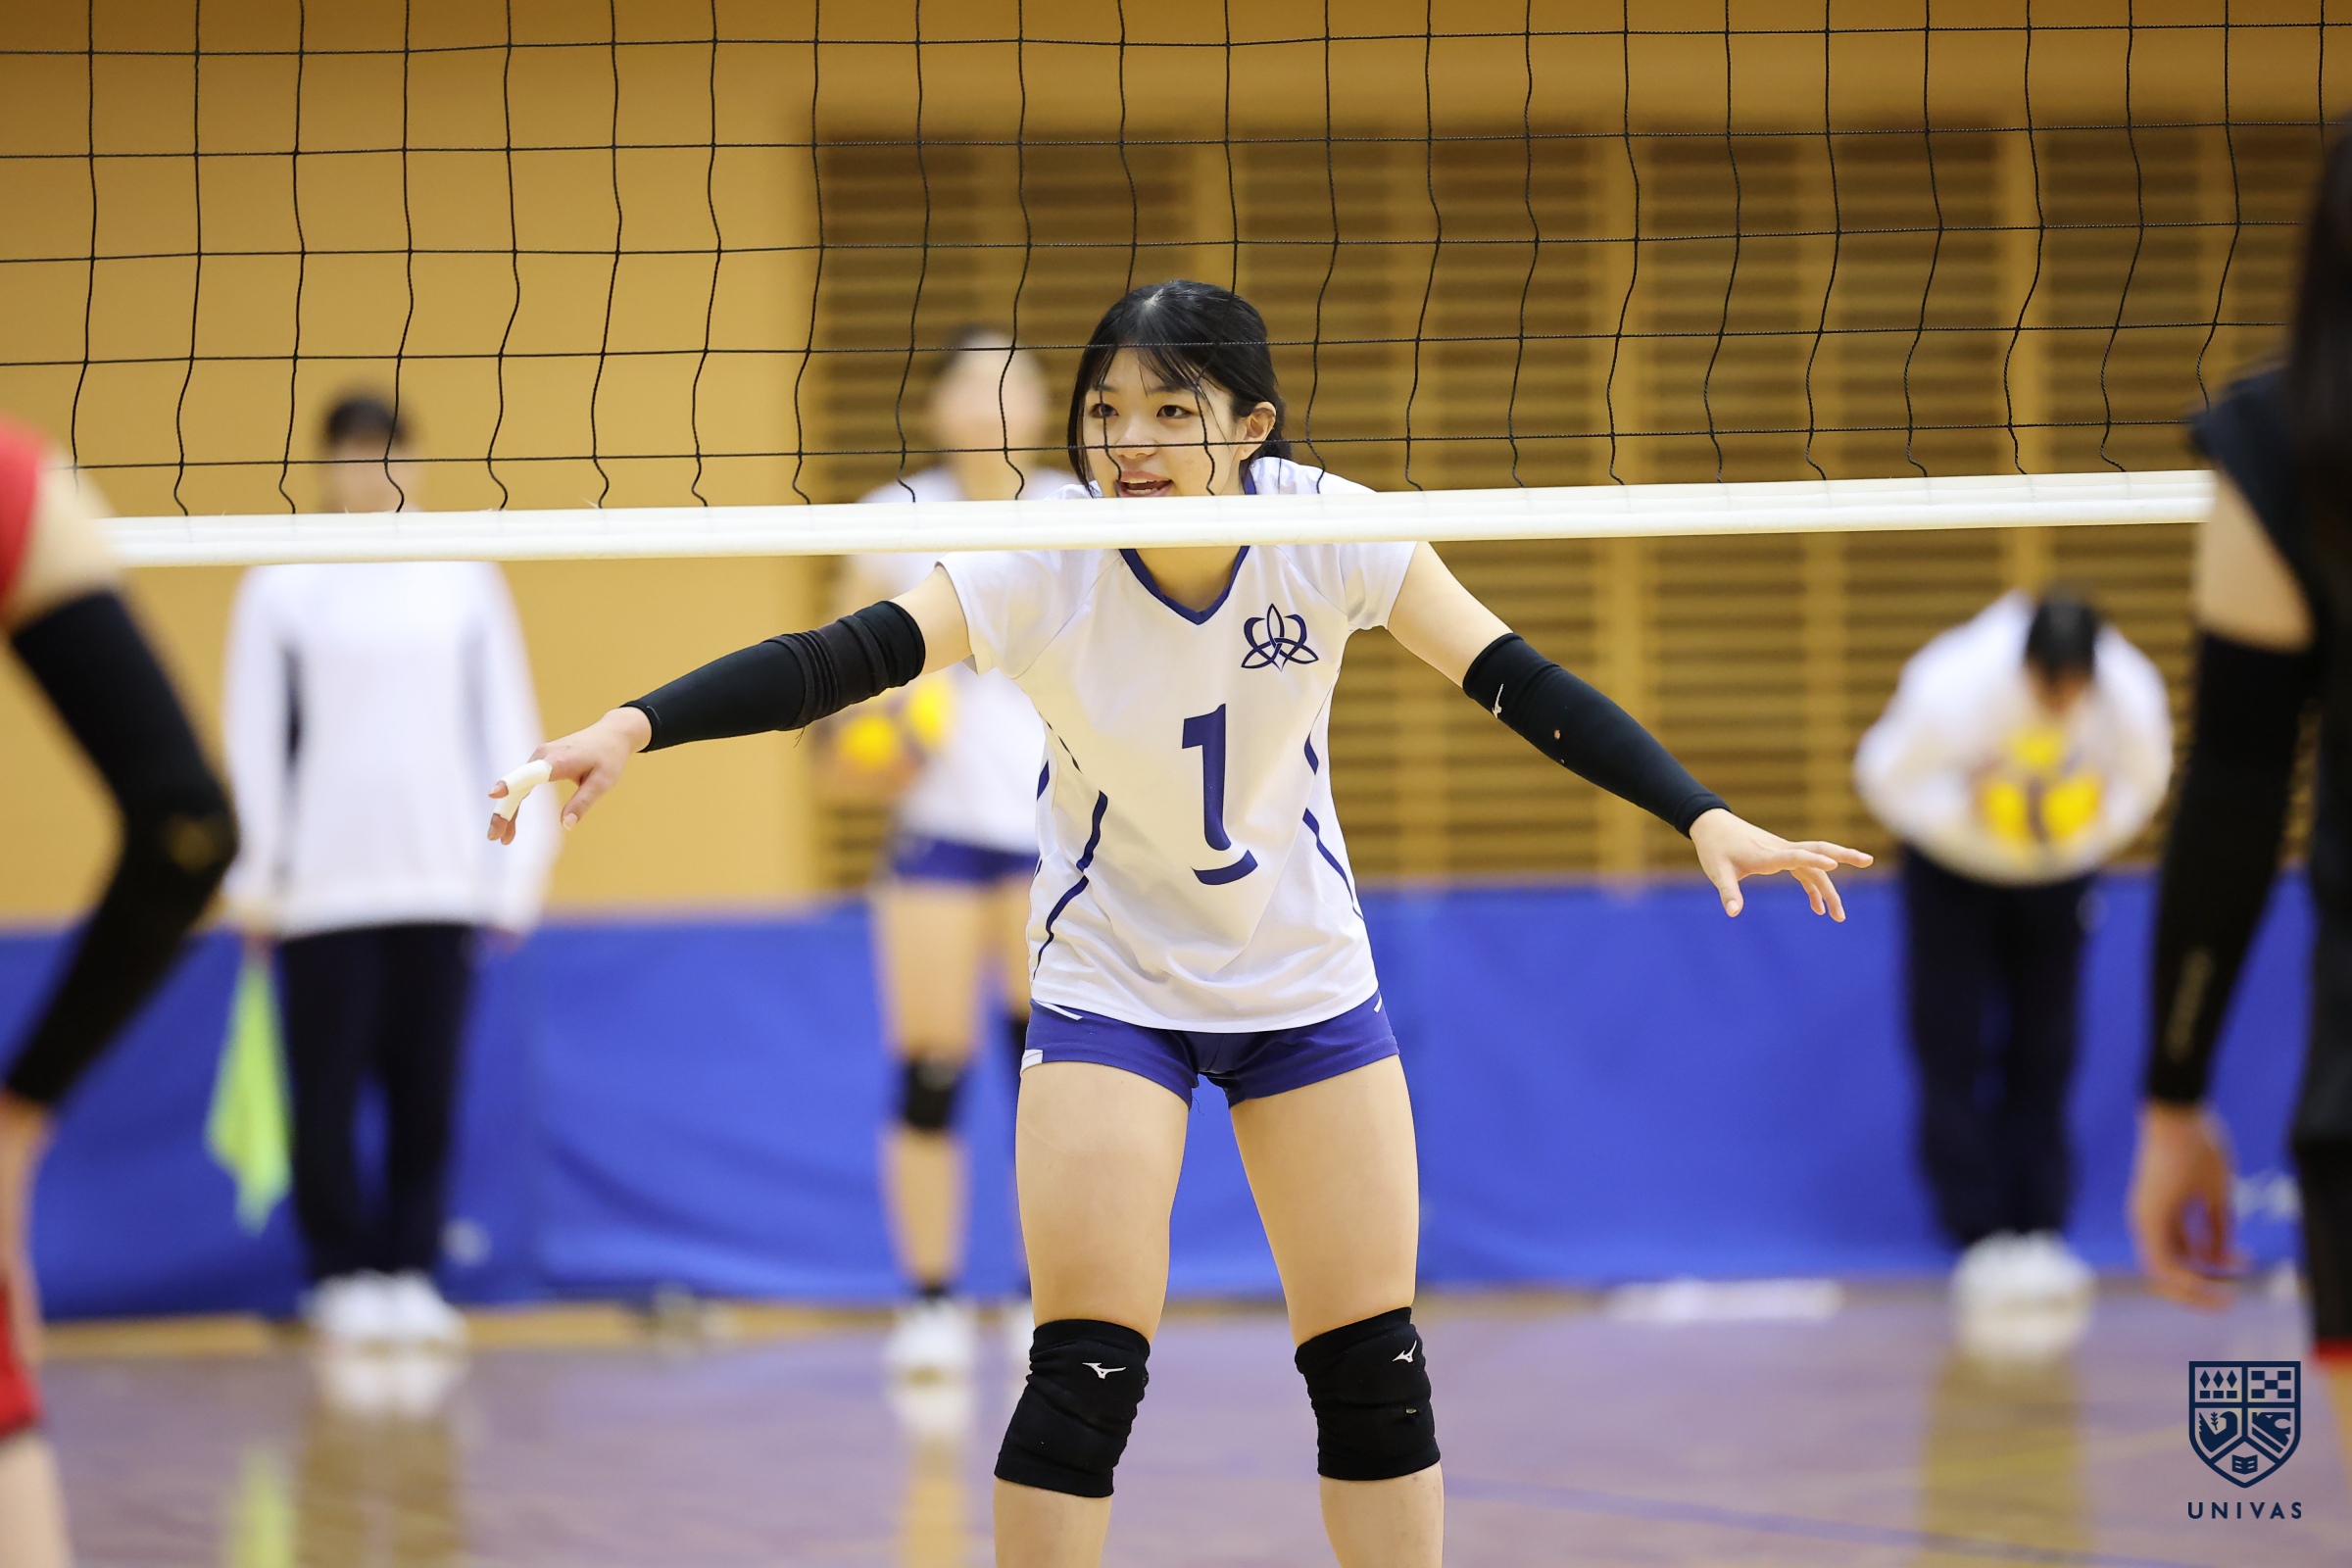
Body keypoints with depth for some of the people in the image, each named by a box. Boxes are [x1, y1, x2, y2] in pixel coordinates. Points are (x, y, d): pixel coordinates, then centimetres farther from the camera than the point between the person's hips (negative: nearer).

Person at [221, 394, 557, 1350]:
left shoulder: (464, 582, 10)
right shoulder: (281, 588, 4)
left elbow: (508, 726, 12)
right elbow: (253, 735, 5)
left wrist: (518, 862, 7)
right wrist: (256, 870, 0)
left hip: (442, 882, 2)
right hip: (323, 889, -2)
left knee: (427, 1090, 0)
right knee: (328, 1090, -4)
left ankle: (411, 1271, 8)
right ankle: (343, 1276, 5)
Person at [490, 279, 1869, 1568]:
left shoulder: (1328, 532, -19)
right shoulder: (1039, 569, -24)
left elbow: (1517, 682, -15)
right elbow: (839, 660, -34)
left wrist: (1705, 818, -24)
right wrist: (635, 728, -49)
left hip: (1308, 975, 2)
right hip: (1110, 978, -2)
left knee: (1374, 1364, 5)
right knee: (1087, 1370, -12)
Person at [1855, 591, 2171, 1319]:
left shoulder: (2133, 696, -27)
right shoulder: (1956, 691, -34)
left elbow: (2144, 778, -7)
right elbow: (1885, 775, -19)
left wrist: (2097, 825, -27)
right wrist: (1968, 813, -33)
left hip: (2056, 869, 2)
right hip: (1954, 868, -2)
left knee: (2044, 1055, 0)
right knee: (1954, 1050, -9)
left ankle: (2040, 1235, 4)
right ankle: (1980, 1239, -8)